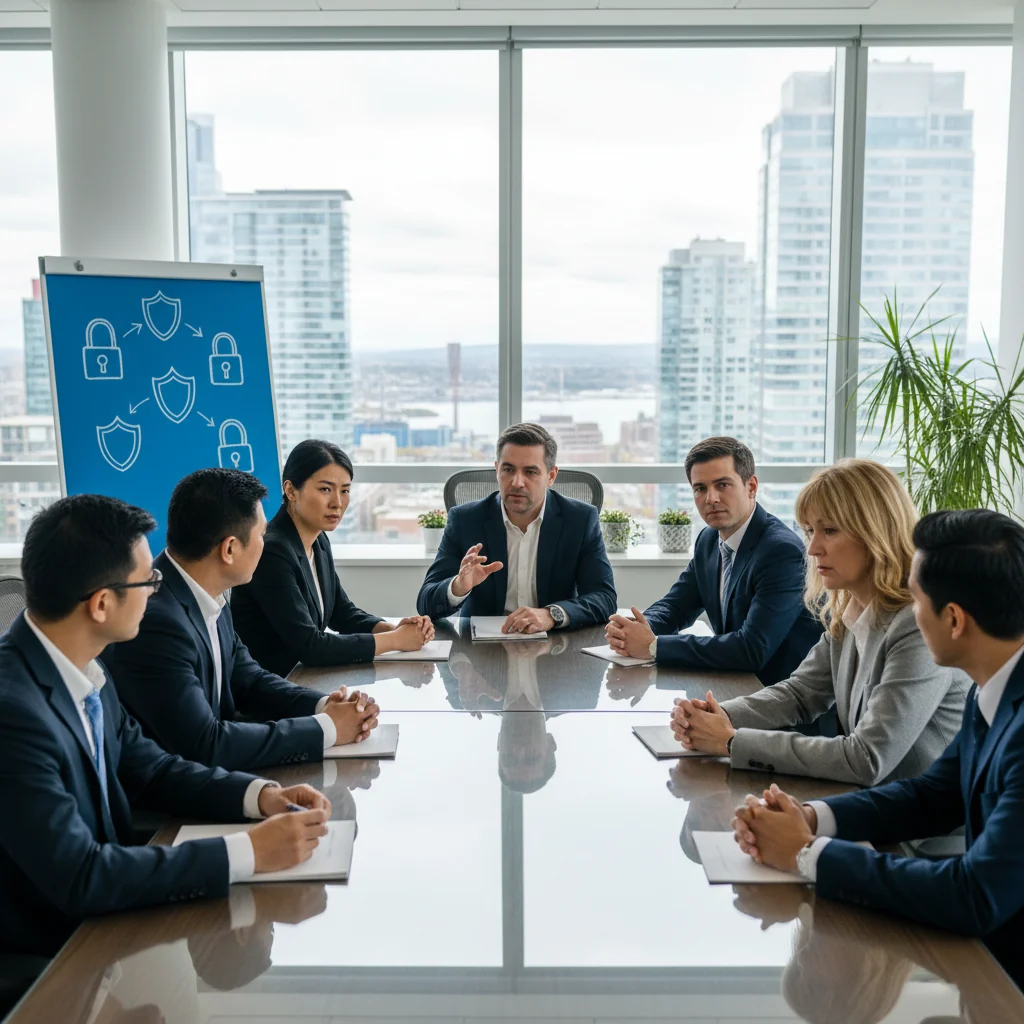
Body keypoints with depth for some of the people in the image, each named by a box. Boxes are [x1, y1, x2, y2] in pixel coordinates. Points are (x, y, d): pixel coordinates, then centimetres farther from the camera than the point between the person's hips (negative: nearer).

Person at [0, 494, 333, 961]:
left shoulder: (79, 667, -3)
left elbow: (147, 768, 7)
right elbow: (79, 877, -29)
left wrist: (261, 795, -8)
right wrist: (250, 852, -26)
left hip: (98, 914, 7)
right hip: (42, 953, -7)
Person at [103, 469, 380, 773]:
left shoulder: (209, 598, -1)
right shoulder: (155, 620, -25)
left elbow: (248, 681, 10)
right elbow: (204, 745, -25)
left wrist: (323, 705, -7)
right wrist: (326, 728, -18)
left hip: (203, 772, 7)